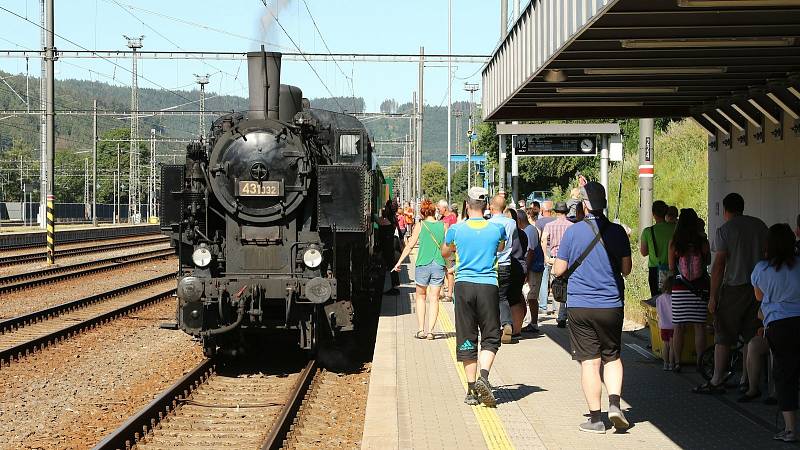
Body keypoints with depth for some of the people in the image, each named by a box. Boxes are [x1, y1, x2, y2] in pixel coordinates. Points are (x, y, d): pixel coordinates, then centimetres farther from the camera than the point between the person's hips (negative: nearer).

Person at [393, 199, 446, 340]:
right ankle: (430, 330, -2)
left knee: (420, 297, 14)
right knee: (434, 299, 5)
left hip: (423, 264, -1)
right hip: (439, 265, 1)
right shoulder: (443, 226, 3)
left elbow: (410, 245, -1)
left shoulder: (421, 225, -1)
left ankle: (421, 330, 9)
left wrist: (399, 262, 7)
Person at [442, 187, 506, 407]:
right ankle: (483, 377, -15)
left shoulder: (457, 229, -2)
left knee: (466, 339, 7)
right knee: (490, 337, 8)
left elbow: (444, 253, 17)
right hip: (488, 285, 0)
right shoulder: (497, 229, 0)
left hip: (464, 285, 0)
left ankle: (472, 389, 7)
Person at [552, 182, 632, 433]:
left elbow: (558, 270, -3)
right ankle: (614, 403, -4)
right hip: (611, 305, 2)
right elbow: (626, 269, 4)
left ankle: (595, 418, 4)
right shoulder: (617, 232, -1)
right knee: (612, 357, 16)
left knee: (590, 361, 2)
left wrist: (556, 259, 19)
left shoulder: (573, 232, -6)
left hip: (579, 306, -1)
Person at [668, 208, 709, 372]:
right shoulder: (702, 241, -6)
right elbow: (708, 261, 10)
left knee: (679, 327, 6)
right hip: (700, 287, 0)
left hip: (680, 287, 0)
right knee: (699, 326, 5)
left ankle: (677, 362, 7)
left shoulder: (673, 242, -6)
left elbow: (671, 268, 2)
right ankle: (700, 362, 4)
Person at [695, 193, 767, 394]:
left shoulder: (724, 230, -8)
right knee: (751, 336, 10)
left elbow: (719, 266, -12)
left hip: (734, 287, -5)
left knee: (723, 337, 1)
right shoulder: (760, 225, 8)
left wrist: (713, 297, -9)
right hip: (759, 287, 5)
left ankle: (716, 382, 0)